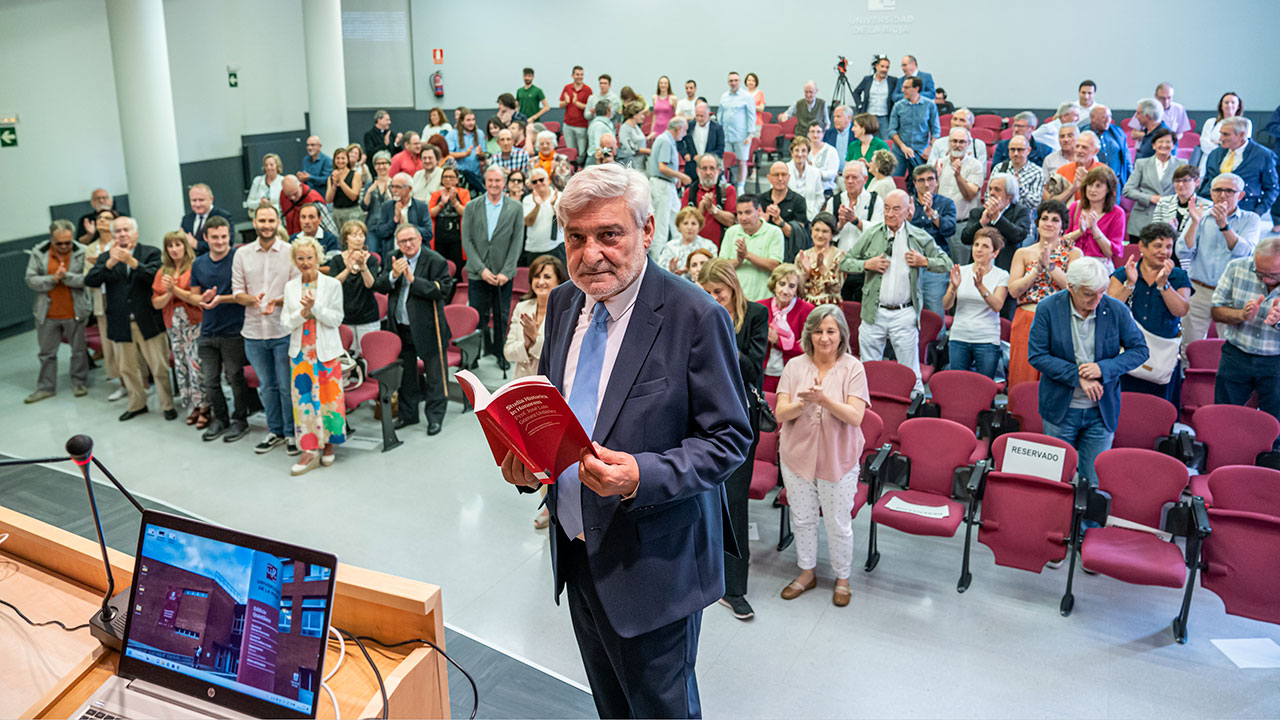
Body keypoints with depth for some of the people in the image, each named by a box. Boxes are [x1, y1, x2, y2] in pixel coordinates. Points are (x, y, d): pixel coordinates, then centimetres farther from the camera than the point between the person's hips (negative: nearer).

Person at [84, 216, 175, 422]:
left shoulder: (151, 252, 0)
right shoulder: (105, 258, 7)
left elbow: (154, 276, -17)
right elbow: (90, 281, -8)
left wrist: (132, 261, -31)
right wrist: (110, 263, -23)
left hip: (149, 322, -3)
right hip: (121, 324, 3)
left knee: (160, 367, 1)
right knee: (128, 369, 15)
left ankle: (168, 405, 16)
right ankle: (137, 404, 32)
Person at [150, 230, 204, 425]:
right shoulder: (162, 272, 13)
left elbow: (199, 299, -12)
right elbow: (156, 303, 9)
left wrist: (176, 289, -14)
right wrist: (169, 293, -9)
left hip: (194, 324, -6)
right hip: (173, 325, 6)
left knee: (197, 366, -10)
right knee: (181, 366, 8)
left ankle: (204, 408, -1)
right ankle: (194, 407, 17)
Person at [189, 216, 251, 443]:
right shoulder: (198, 264, 9)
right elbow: (194, 295, 14)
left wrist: (221, 299, -21)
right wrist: (203, 299, -8)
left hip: (233, 331, -5)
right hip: (208, 331, 5)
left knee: (235, 377, 3)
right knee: (208, 381, 10)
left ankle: (240, 420, 18)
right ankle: (219, 419, 26)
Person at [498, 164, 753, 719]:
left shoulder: (696, 317, -19)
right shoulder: (563, 303, 2)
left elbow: (728, 437, -16)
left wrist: (643, 476, -30)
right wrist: (523, 459, -7)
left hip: (652, 559, -6)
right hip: (575, 544, 6)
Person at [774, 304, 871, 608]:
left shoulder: (852, 368, -9)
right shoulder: (795, 366, -3)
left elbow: (855, 417, -18)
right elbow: (781, 414, -8)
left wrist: (824, 399, -33)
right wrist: (802, 403, -29)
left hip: (838, 460, -2)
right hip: (797, 456, 3)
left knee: (838, 524, 9)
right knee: (802, 519, 16)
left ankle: (842, 578, 32)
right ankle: (807, 573, 37)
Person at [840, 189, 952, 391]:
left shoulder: (920, 238, 3)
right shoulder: (871, 234, 4)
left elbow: (946, 264, 10)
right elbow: (844, 262, 7)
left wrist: (924, 261, -7)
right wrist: (867, 264, -10)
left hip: (904, 315, -1)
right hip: (873, 314, 1)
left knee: (910, 373, 3)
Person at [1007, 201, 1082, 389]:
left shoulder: (1073, 253, 6)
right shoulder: (1023, 253, 9)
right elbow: (1013, 290, -2)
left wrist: (1049, 265, -13)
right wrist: (1038, 268, -9)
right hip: (1026, 322, 1)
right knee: (1023, 376, 2)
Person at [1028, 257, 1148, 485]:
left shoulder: (1117, 310, -5)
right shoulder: (1048, 308, -9)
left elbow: (1140, 350, 0)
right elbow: (1036, 355, -10)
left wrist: (1103, 368, -17)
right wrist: (1077, 376, -19)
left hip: (1101, 411, 1)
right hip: (1061, 409, -1)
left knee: (1095, 482, 5)